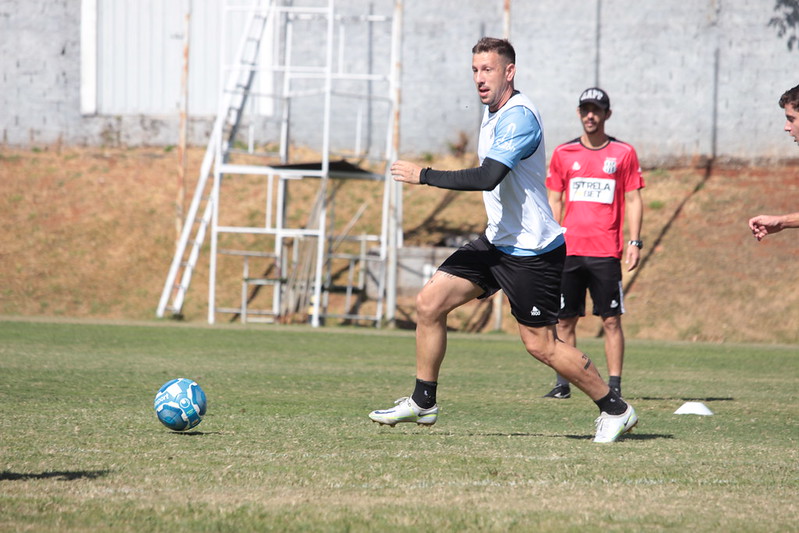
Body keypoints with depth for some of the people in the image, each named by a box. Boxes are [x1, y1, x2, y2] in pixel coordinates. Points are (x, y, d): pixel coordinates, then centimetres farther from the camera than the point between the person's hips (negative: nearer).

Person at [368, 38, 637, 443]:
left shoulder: (519, 117, -21)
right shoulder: (492, 113, 11)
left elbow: (487, 177, -32)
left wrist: (423, 176, -26)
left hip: (532, 251, -9)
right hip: (498, 241, 9)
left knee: (540, 344, -5)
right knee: (429, 302, 1)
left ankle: (615, 410, 11)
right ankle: (422, 402, 10)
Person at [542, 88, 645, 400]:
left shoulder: (624, 153, 5)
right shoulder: (563, 154, 10)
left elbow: (633, 200, 5)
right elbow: (554, 201, 12)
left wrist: (635, 242, -5)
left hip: (606, 252, -2)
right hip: (568, 251, 2)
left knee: (611, 320, -4)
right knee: (565, 321, 3)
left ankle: (614, 386, -1)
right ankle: (563, 385, 9)